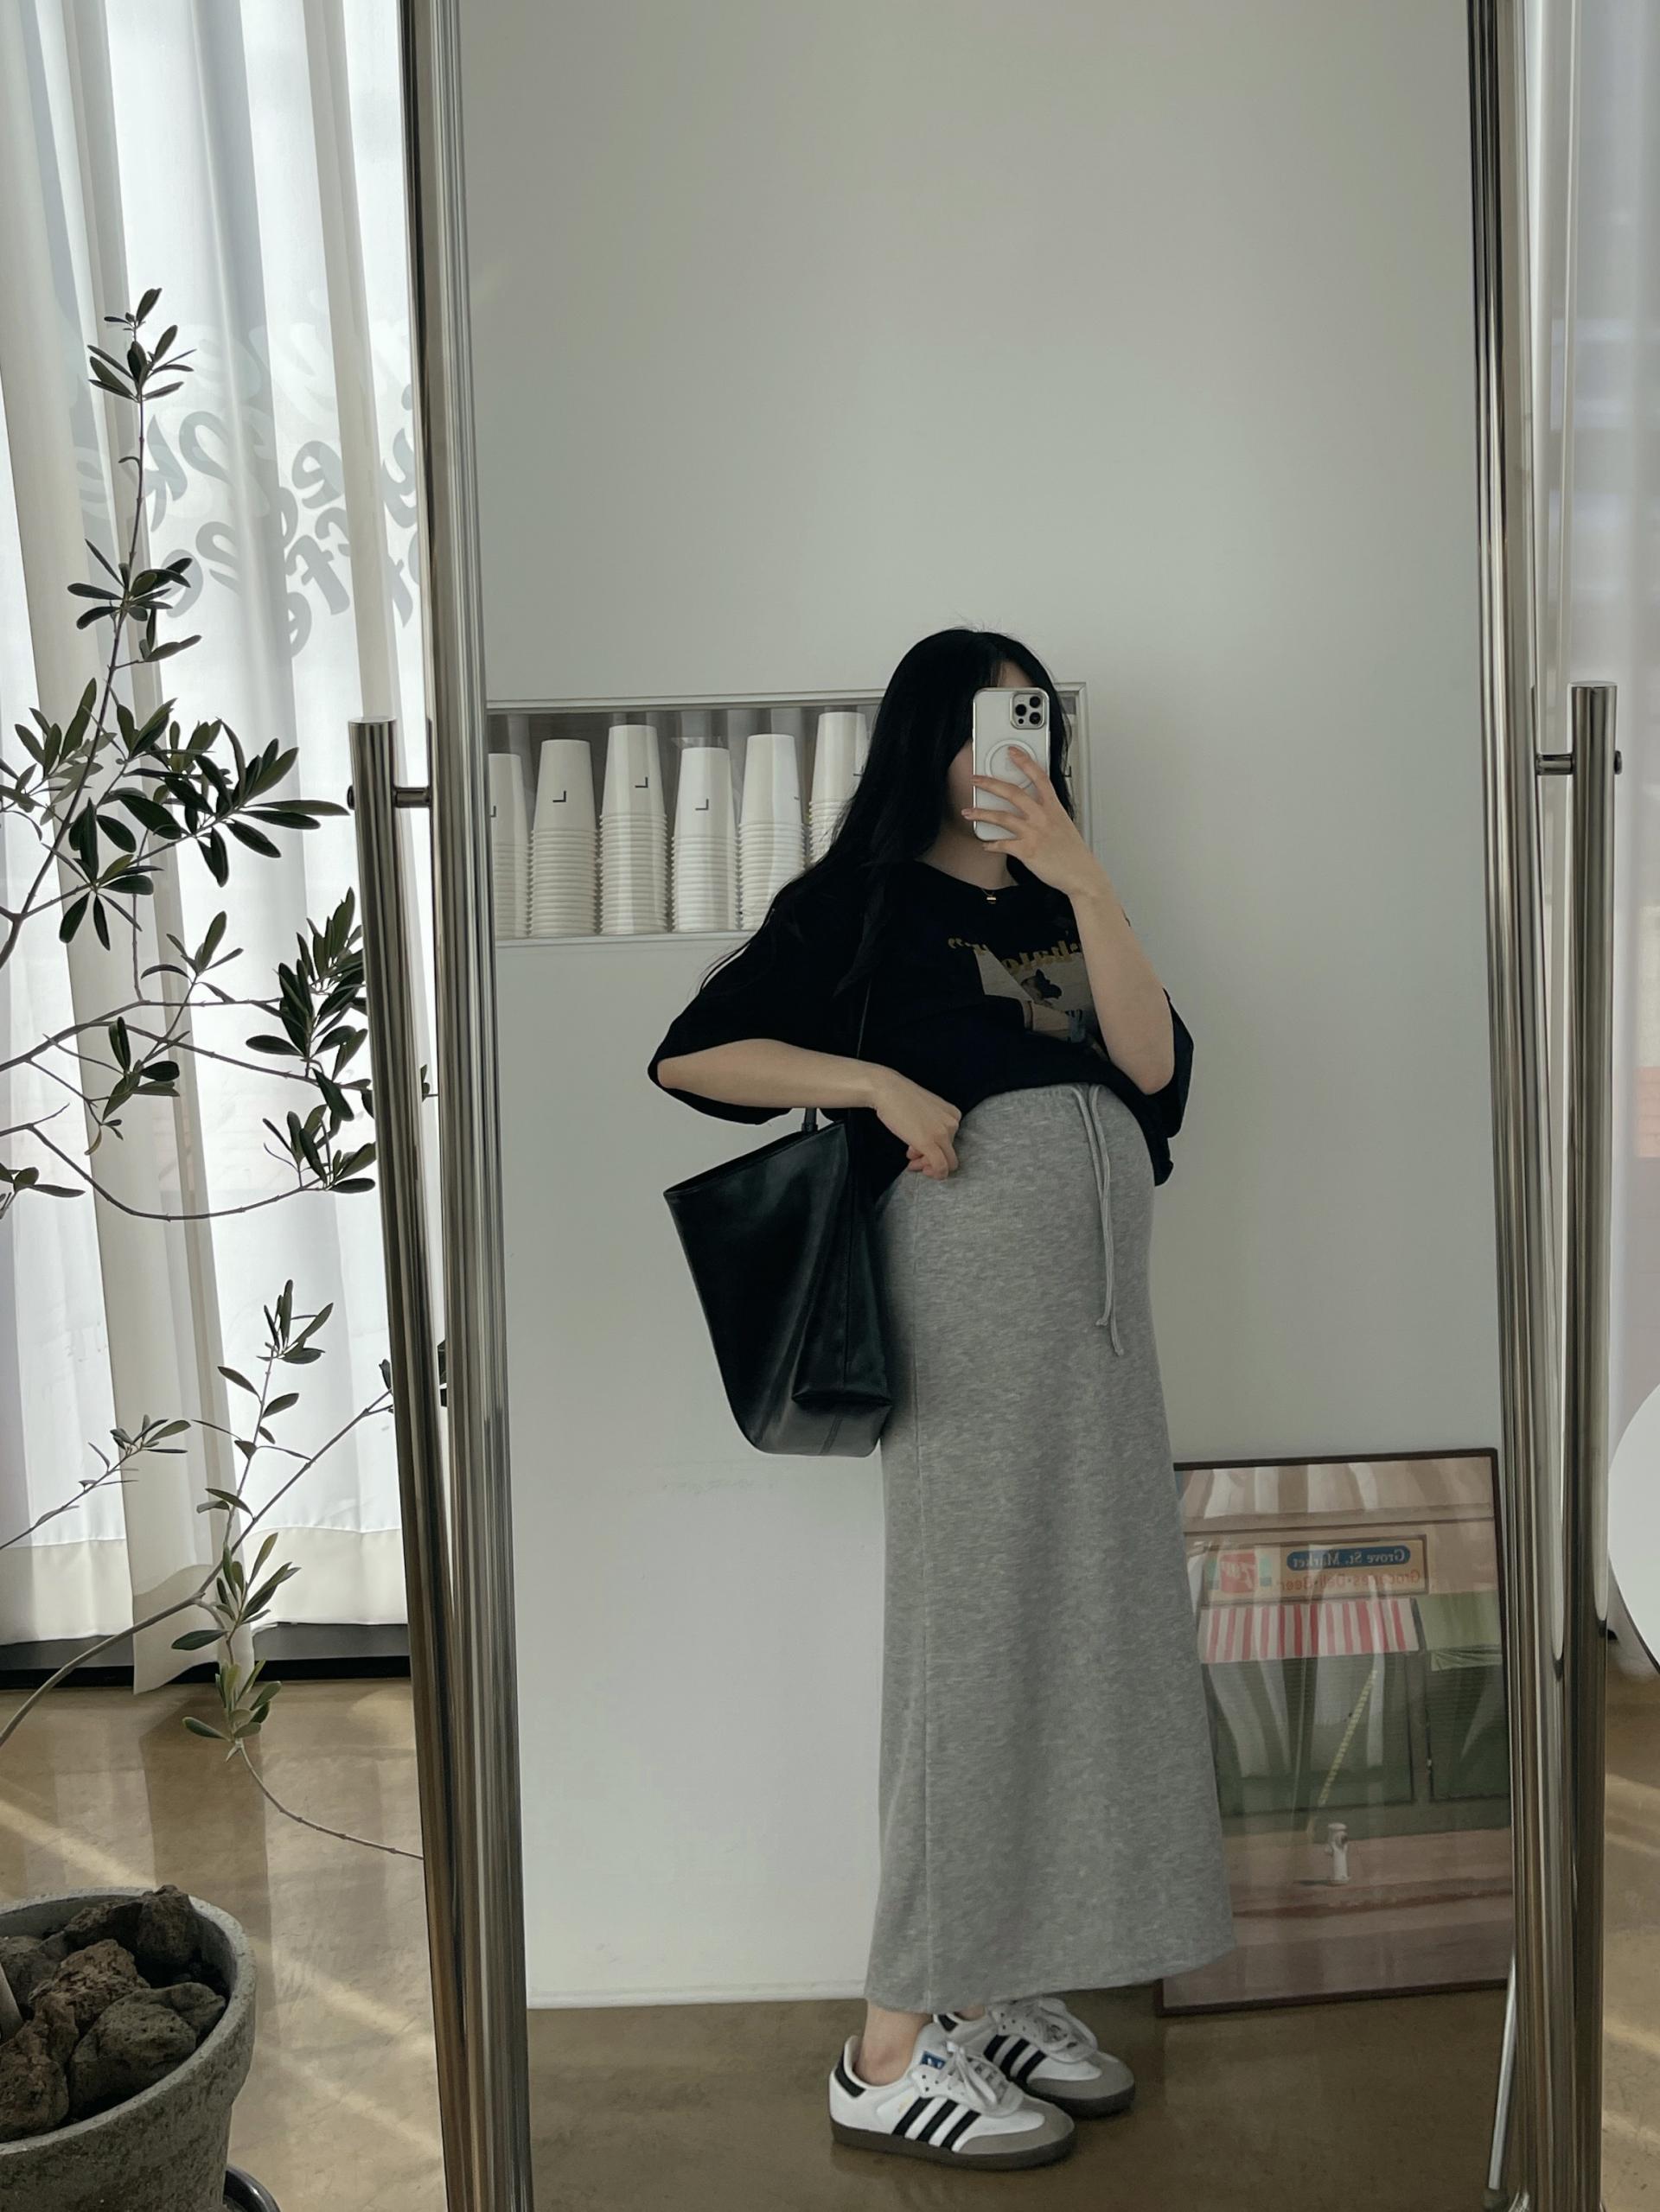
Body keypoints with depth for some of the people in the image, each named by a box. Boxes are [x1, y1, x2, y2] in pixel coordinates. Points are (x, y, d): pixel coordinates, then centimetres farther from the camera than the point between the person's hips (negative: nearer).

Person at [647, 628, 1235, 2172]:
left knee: (1077, 1627, 6)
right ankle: (892, 2054, 2)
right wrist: (883, 1082, -10)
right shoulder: (862, 897, 5)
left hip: (1099, 1297, 6)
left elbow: (1152, 1062, 3)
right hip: (972, 1276, -6)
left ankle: (995, 1992, 18)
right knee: (971, 1632, -7)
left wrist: (1079, 874, -5)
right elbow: (692, 1055, -2)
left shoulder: (1054, 908, 20)